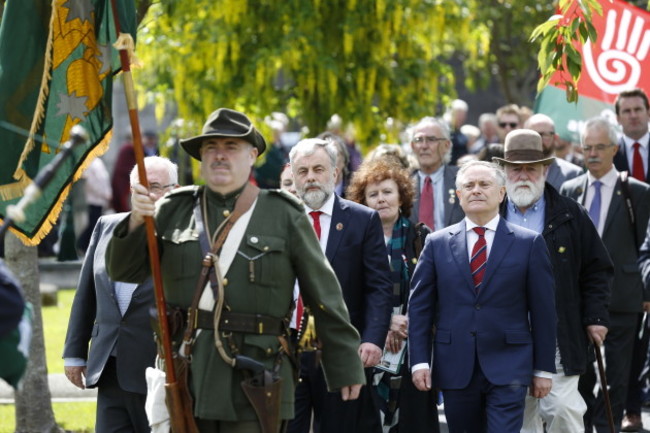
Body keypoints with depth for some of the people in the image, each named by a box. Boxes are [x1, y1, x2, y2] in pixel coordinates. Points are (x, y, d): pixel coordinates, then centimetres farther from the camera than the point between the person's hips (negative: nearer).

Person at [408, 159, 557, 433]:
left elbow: (543, 310, 3)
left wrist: (543, 369, 1)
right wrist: (419, 361, -3)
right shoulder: (437, 243, 7)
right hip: (455, 369, 2)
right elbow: (419, 306, 6)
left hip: (507, 369, -2)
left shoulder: (529, 244, 3)